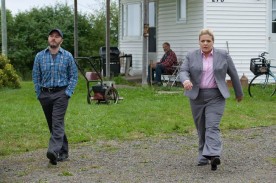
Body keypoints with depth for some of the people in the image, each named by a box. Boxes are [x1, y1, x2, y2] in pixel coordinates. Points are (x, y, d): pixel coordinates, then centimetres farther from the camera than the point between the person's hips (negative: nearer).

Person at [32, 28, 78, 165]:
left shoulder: (67, 56, 1)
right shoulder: (40, 56, 5)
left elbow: (73, 76, 4)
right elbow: (36, 76, 9)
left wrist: (68, 92, -7)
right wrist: (38, 94, 2)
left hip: (61, 94, -4)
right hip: (45, 94, 4)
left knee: (57, 123, -17)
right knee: (52, 125, 10)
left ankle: (54, 151, -30)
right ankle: (63, 152, 21)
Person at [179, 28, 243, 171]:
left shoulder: (223, 56, 0)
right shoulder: (191, 56, 2)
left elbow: (233, 74, 7)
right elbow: (183, 71, -8)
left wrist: (239, 93, 14)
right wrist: (186, 80, -29)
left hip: (216, 97, -2)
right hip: (196, 96, 2)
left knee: (212, 127, -15)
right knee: (201, 129, 10)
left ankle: (213, 156, -25)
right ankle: (203, 157, 22)